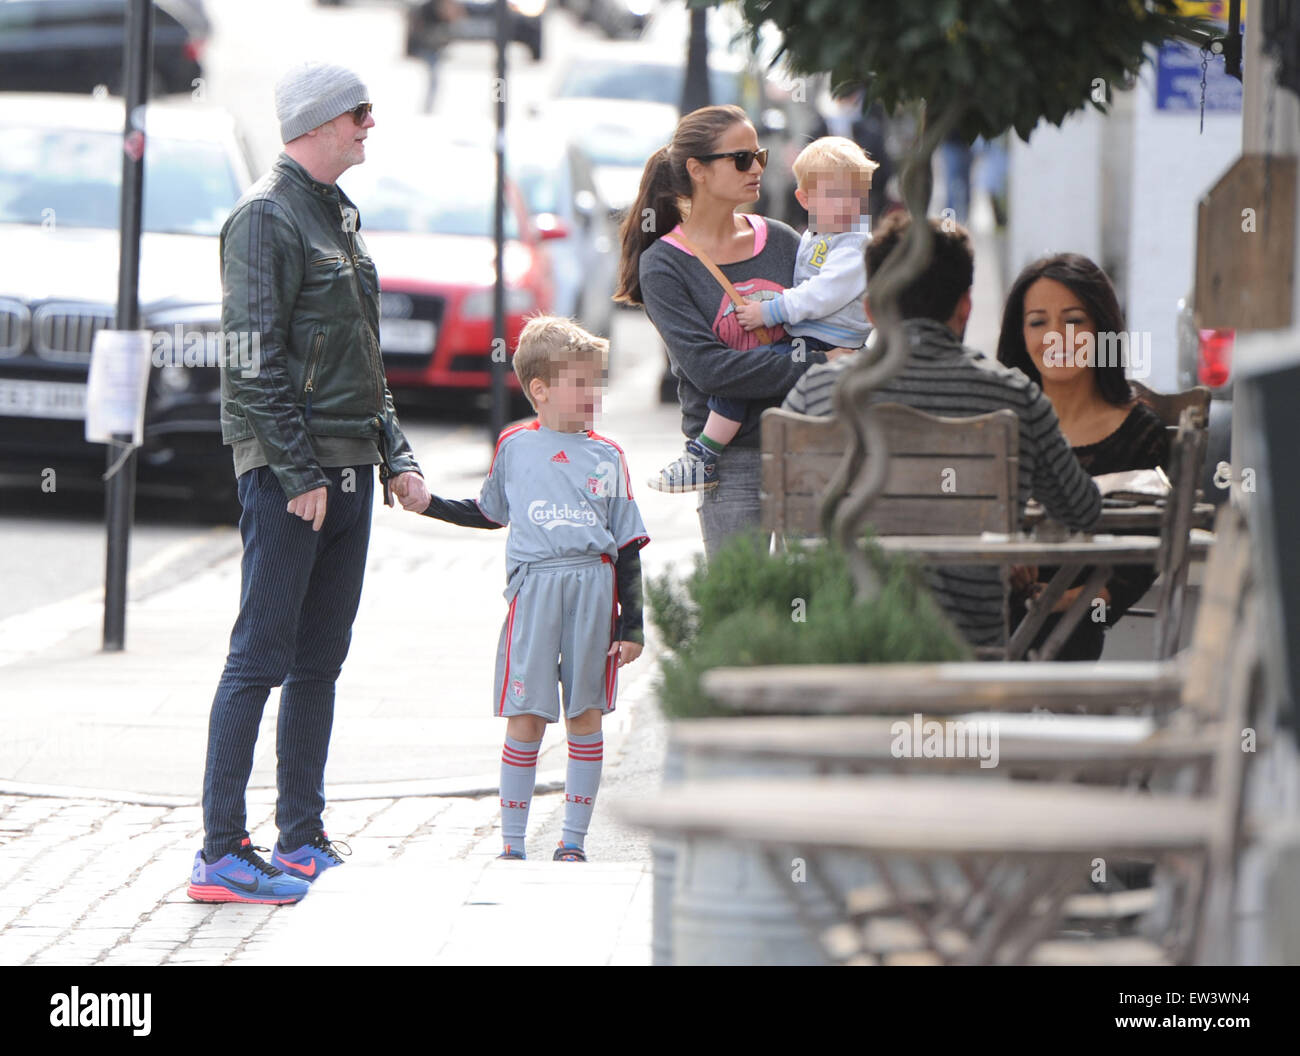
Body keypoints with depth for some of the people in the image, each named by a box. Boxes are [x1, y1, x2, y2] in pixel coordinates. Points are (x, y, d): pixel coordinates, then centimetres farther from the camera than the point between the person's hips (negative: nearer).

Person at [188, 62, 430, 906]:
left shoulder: (340, 217, 18)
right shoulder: (266, 217, -10)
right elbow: (256, 359, -16)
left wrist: (395, 455, 15)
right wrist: (297, 472, -19)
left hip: (348, 470, 9)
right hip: (288, 469, -9)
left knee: (320, 663, 10)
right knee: (261, 659, -9)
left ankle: (303, 842, 16)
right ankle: (222, 853, -8)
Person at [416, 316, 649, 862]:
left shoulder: (606, 457, 8)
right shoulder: (514, 446, 9)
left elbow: (628, 546, 8)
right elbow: (489, 512, 26)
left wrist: (631, 623, 4)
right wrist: (430, 505, 16)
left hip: (594, 588, 1)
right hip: (534, 586, -1)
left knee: (586, 714, 4)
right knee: (525, 717, -2)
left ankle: (574, 838, 13)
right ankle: (512, 843, 5)